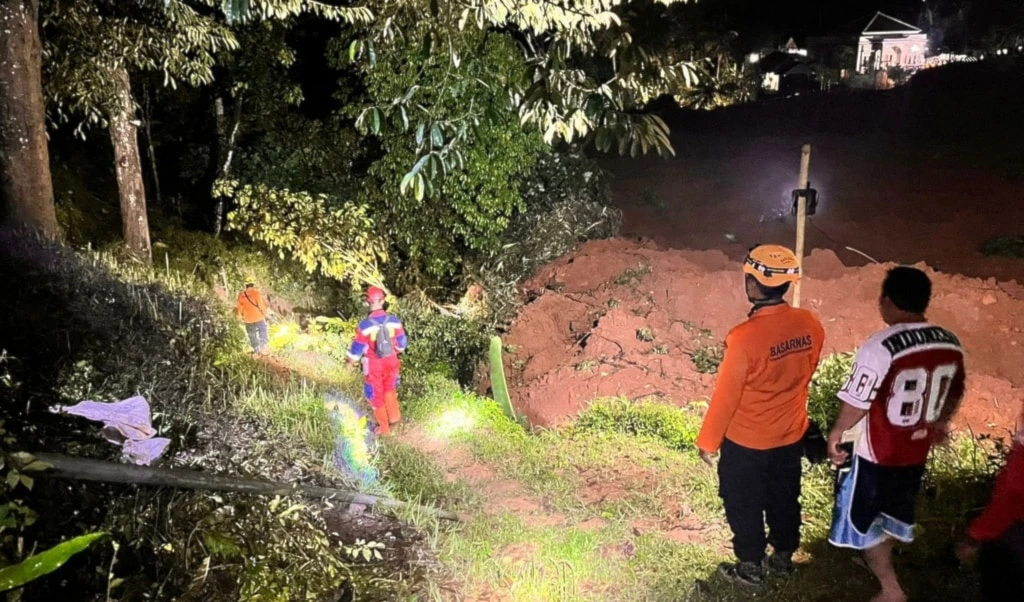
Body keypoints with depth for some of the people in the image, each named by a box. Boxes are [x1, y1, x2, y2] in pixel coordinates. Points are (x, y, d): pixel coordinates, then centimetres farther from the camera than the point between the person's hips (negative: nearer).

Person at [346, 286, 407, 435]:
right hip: (391, 361, 3)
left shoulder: (365, 325, -25)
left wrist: (351, 359, 8)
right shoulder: (394, 320, -15)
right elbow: (402, 344, 0)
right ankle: (394, 416, 30)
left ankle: (384, 427, 29)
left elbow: (357, 348, -13)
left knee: (376, 395, 17)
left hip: (374, 365, -3)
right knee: (389, 389, 31)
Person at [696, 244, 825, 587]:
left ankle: (750, 568, 32)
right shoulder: (810, 326, -12)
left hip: (745, 442, -5)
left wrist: (708, 441, -8)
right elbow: (805, 374, 5)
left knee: (744, 506, 16)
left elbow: (726, 396, -21)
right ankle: (784, 557, 44)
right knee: (785, 499, 24)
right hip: (791, 436, 6)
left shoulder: (745, 337, -31)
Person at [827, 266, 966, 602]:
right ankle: (880, 562, 47)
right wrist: (940, 423, 28)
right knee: (895, 510, 26)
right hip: (916, 451, 6)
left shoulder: (881, 347, -27)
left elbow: (856, 403, -23)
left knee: (861, 516, 13)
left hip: (876, 452, -6)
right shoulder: (951, 344, -6)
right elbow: (954, 393, 10)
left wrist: (836, 433, -5)